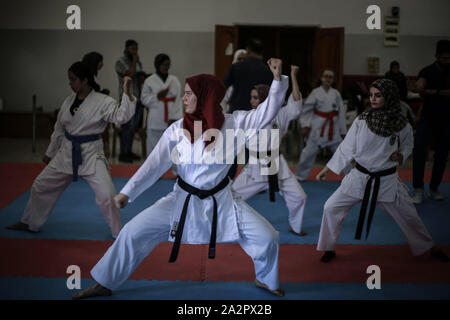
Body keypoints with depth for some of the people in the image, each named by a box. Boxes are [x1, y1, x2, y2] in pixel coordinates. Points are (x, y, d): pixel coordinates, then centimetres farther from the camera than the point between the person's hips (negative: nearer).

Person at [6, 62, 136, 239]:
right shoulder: (69, 100, 4)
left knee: (106, 195, -16)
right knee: (41, 186, 14)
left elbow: (121, 116, -27)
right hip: (67, 153, 6)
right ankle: (29, 223, 36)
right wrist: (50, 153, 22)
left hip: (91, 154, -6)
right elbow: (59, 129, 14)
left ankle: (119, 233, 5)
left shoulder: (102, 102, -13)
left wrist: (127, 93, -39)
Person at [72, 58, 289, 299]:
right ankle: (104, 284, 14)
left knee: (267, 238, -6)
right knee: (133, 232, -6)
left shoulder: (232, 124, -11)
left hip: (221, 201, 0)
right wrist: (127, 192, -14)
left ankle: (266, 280, 26)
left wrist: (278, 79, -22)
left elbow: (266, 113, -10)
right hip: (184, 199, 0)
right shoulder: (177, 130, -10)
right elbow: (155, 164, -8)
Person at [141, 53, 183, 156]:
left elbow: (178, 101, 5)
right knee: (153, 146, 2)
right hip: (155, 121, -2)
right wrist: (157, 96, -12)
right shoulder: (150, 81, 2)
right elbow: (144, 99, 4)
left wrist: (175, 118, -4)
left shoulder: (175, 80, 7)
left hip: (171, 121, 2)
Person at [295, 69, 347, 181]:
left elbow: (341, 112, 7)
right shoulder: (316, 92, -3)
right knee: (309, 151, -1)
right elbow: (307, 109, 0)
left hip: (333, 128, 2)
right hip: (318, 127, -2)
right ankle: (300, 175, 14)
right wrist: (305, 125, -6)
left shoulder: (336, 94, 3)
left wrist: (342, 130, 7)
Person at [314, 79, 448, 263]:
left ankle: (429, 248, 35)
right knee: (331, 208, -6)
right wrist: (326, 170, -2)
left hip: (387, 180, 0)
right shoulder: (361, 121, -10)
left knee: (408, 216, 11)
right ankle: (329, 249, 14)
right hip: (360, 178, 1)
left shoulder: (402, 125, -9)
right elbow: (346, 148, -3)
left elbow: (407, 146, 9)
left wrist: (400, 155, -14)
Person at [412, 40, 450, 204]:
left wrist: (432, 91, -19)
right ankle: (418, 189, -9)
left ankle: (434, 188, 21)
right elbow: (420, 87, -24)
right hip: (428, 118, -2)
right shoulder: (427, 71, -4)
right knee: (419, 150, -15)